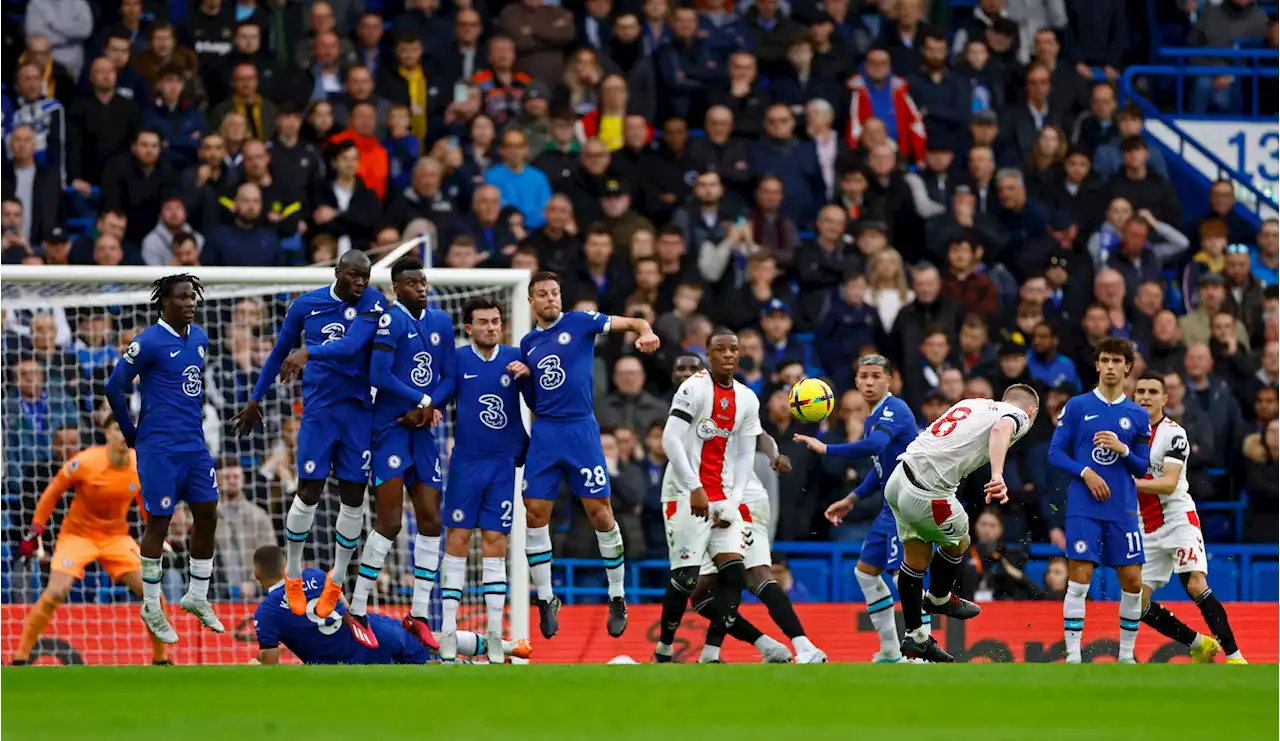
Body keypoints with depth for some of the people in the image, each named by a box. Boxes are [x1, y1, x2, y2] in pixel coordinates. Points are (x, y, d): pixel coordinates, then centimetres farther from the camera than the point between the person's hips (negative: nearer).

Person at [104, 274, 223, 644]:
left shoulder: (200, 338, 9)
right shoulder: (150, 342, -13)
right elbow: (115, 386, -9)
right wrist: (130, 433, 0)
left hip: (195, 443, 7)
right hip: (160, 447, -7)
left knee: (207, 515, 8)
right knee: (160, 521, -1)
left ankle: (197, 597, 23)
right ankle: (151, 608, 11)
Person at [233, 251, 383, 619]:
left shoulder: (372, 304, -6)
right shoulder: (306, 305, 1)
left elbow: (352, 345, -22)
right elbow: (280, 351, 14)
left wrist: (308, 353, -35)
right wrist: (256, 398, 18)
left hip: (359, 410, 0)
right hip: (319, 409, 0)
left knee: (353, 498, 3)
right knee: (309, 493, -3)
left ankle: (337, 581, 19)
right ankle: (292, 575, 15)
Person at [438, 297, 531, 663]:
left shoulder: (514, 358, 3)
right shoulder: (457, 360, -1)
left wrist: (528, 375, -13)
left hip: (504, 464, 1)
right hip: (466, 463, -1)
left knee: (495, 542, 2)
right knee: (457, 539, -3)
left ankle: (495, 633, 4)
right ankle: (448, 633, 0)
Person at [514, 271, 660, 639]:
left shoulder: (580, 322, 1)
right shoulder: (528, 343, 14)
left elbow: (633, 323, -3)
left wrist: (645, 334, -22)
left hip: (580, 429, -4)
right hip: (544, 433, 4)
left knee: (600, 512, -5)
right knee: (534, 513, -2)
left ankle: (617, 598, 7)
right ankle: (545, 599, 10)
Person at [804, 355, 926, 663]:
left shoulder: (895, 409, -15)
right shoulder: (872, 419, 15)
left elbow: (874, 446, -33)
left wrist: (825, 449, -27)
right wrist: (851, 500, 23)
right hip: (892, 507, 11)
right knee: (866, 572, 13)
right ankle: (890, 652, 19)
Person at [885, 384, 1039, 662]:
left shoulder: (974, 403, 21)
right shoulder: (1018, 416, 0)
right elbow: (1001, 429, -24)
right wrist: (998, 476, -39)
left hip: (898, 478, 7)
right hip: (927, 495, -7)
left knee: (916, 556, 21)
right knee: (958, 543, 22)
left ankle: (915, 638, 32)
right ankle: (938, 599, 45)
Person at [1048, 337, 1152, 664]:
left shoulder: (1138, 416, 10)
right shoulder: (1077, 407, 4)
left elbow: (1143, 468, 10)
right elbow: (1055, 453, 2)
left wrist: (1123, 450, -10)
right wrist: (1086, 472, -13)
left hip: (1123, 511, 2)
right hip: (1083, 509, -2)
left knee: (1132, 582, 0)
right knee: (1080, 578, -9)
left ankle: (1126, 655, 13)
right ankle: (1073, 655, -5)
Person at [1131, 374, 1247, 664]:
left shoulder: (1174, 433, -9)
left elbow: (1169, 484, -19)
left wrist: (1130, 483, -28)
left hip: (1177, 518, -7)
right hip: (1147, 529, 7)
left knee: (1196, 586, -22)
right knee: (1138, 602, -1)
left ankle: (1234, 656, -19)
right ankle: (1200, 645, 15)